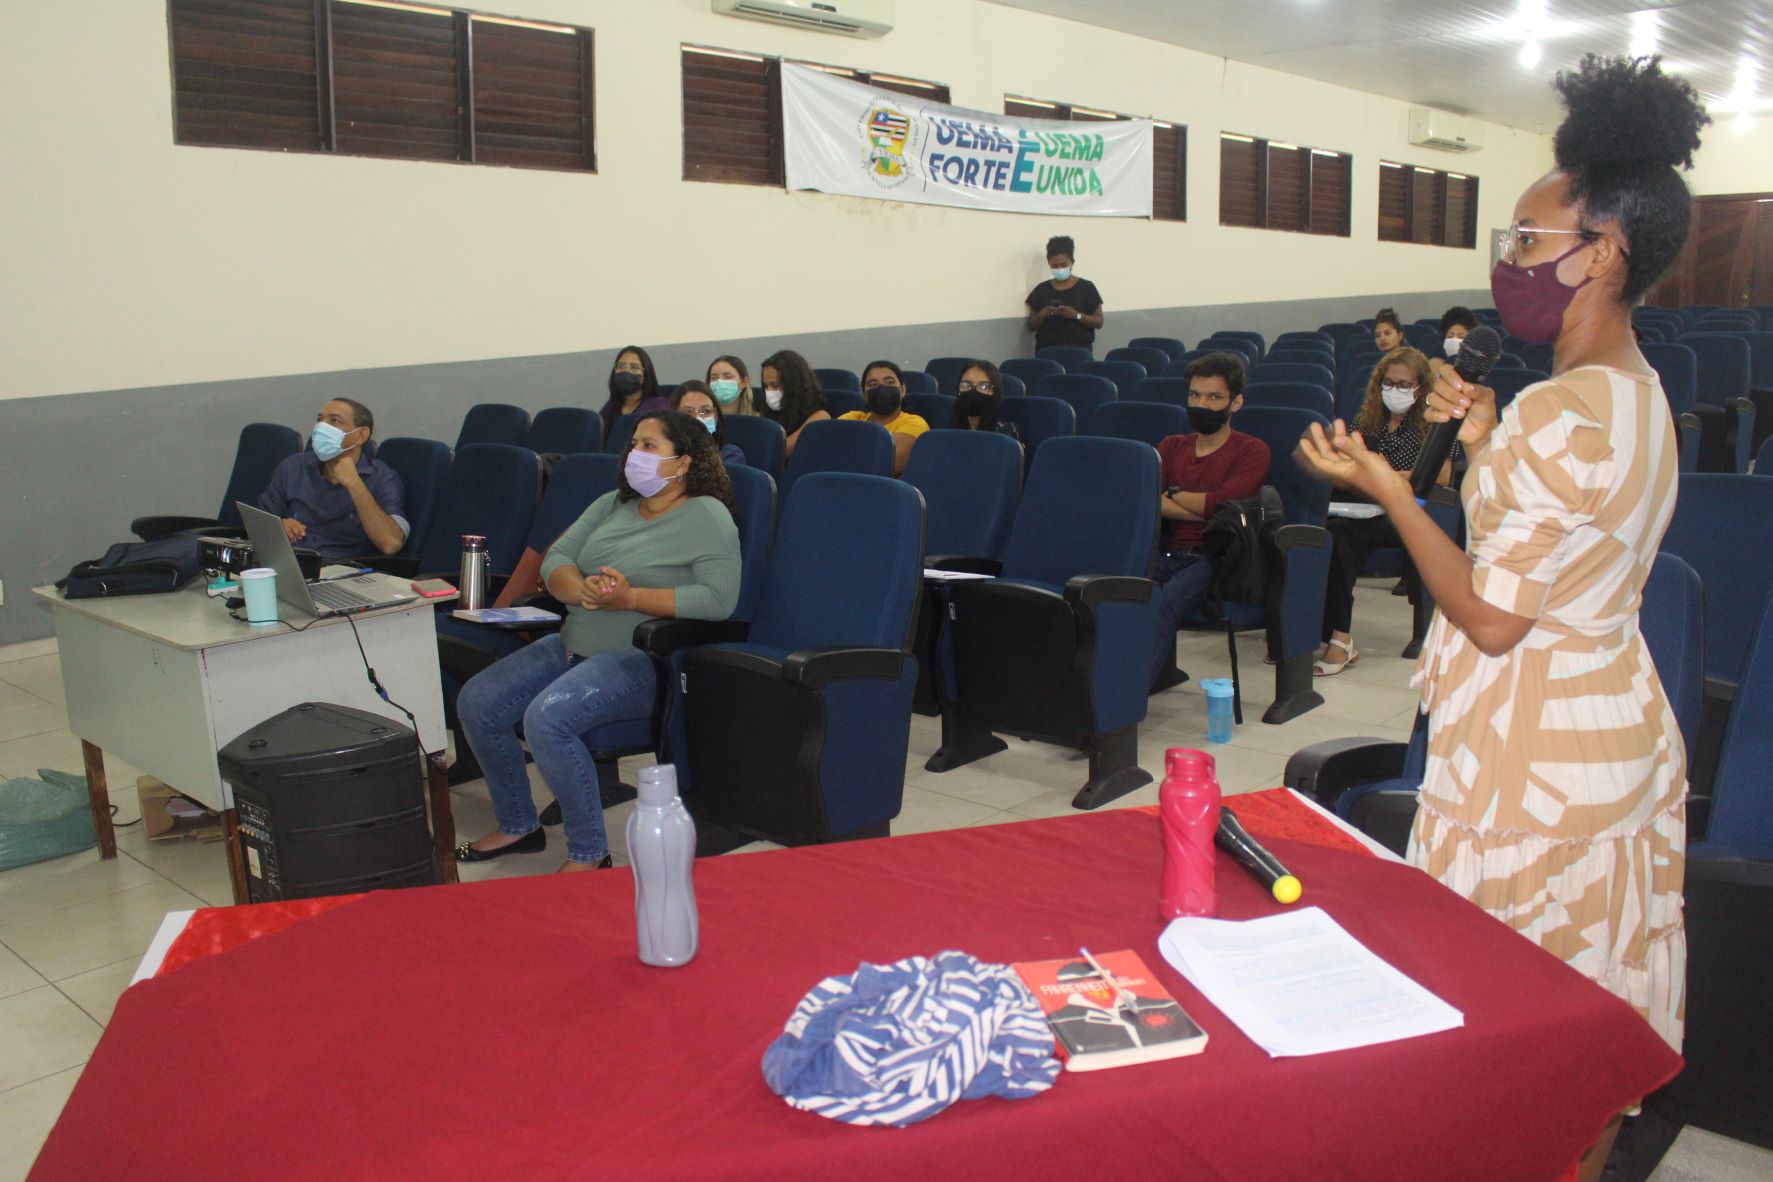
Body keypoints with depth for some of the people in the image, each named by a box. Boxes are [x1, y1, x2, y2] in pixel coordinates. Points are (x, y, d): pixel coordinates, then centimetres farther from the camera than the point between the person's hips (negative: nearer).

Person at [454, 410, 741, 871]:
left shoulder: (707, 517, -7)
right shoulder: (611, 505, 17)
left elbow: (719, 598, -19)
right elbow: (556, 559, 10)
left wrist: (630, 597, -23)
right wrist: (582, 590, -14)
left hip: (640, 660, -8)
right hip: (572, 644, 9)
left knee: (546, 718, -30)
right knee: (476, 702, -2)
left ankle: (588, 854, -15)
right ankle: (517, 826, 16)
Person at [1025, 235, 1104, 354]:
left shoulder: (1086, 287, 3)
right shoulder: (1042, 290, 8)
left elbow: (1099, 322, 1)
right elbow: (1031, 325, 10)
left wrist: (1076, 315, -14)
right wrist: (1042, 315, -10)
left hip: (1079, 349, -2)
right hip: (1047, 349, 2)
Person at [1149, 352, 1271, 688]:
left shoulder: (1252, 451, 8)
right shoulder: (1171, 447, 22)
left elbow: (1221, 503, -9)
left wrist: (1173, 495, 7)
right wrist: (1202, 509, -6)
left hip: (1214, 558, -4)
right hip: (1168, 552, 4)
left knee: (1169, 599, -36)